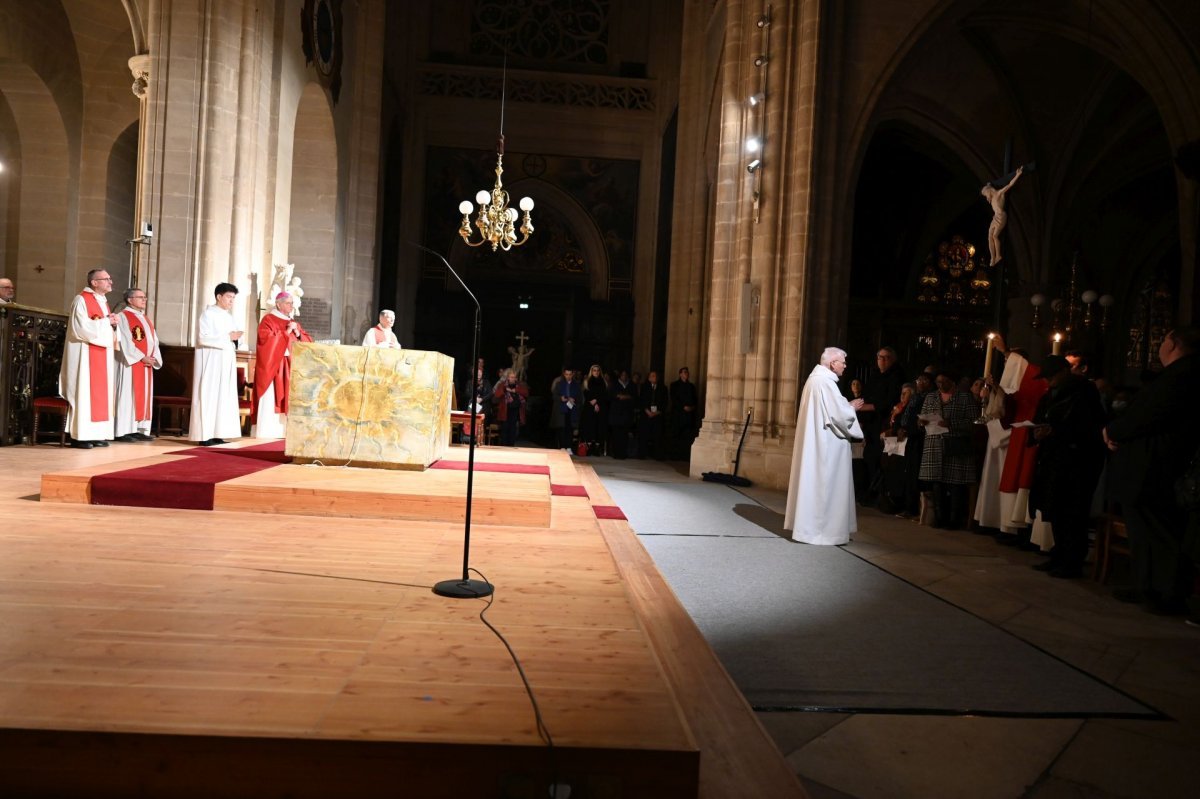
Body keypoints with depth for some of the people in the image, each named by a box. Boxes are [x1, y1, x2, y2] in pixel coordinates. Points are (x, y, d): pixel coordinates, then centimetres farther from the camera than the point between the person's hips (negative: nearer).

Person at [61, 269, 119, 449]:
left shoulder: (103, 302, 17)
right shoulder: (81, 300, -9)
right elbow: (81, 328, -19)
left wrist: (112, 324, 2)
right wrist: (106, 321, -13)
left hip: (102, 354, 9)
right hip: (86, 355, -9)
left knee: (101, 392, 7)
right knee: (85, 392, -8)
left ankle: (97, 434, 10)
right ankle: (80, 436, -5)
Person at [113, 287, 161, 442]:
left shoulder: (145, 319, 20)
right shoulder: (123, 317, -4)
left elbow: (154, 340, 14)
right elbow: (125, 342, -13)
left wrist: (154, 358, -2)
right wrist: (141, 357, -17)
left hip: (147, 363, 8)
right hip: (130, 363, -8)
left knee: (145, 396, 6)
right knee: (128, 395, -7)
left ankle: (140, 429, 9)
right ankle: (123, 431, -5)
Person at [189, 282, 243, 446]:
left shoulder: (229, 316, 16)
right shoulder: (208, 314, -6)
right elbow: (203, 338, -17)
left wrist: (236, 337, -4)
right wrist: (227, 337, -18)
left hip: (226, 361, 7)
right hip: (211, 361, -7)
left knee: (224, 396, 5)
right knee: (209, 395, -6)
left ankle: (217, 434, 8)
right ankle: (204, 435, -4)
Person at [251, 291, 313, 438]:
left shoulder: (294, 323, 19)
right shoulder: (268, 320, -1)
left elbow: (308, 341, 14)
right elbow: (266, 339, -15)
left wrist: (298, 333, -5)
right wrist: (286, 332, -14)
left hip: (291, 366, 7)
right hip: (273, 365, -7)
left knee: (289, 399, 2)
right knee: (271, 398, -10)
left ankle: (285, 430, 4)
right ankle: (268, 431, -10)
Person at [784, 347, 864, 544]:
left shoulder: (814, 379, 14)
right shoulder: (826, 382, -17)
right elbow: (839, 414, -19)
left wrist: (847, 406, 12)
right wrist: (852, 407, 0)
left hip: (814, 442, 10)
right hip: (826, 444, -10)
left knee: (813, 482, 13)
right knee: (825, 485, -3)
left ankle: (808, 525, 20)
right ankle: (820, 530, 3)